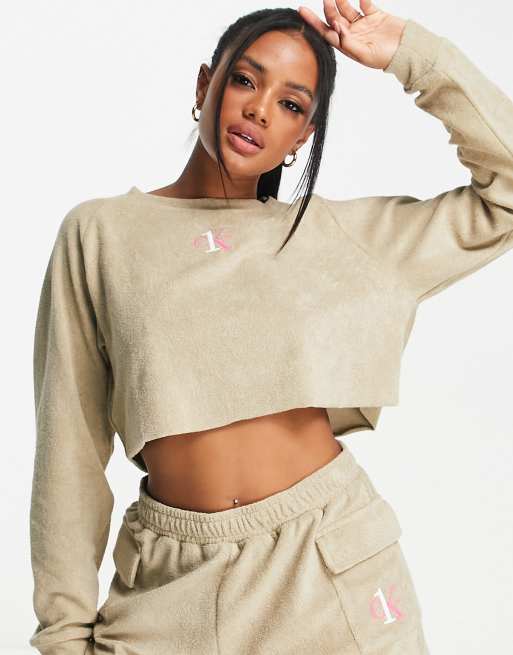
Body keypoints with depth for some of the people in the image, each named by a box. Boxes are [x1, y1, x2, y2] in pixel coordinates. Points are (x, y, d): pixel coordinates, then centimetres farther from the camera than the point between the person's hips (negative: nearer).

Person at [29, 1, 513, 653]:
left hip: (334, 565, 1)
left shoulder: (338, 233, 4)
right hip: (172, 584, -1)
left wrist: (408, 53, -1)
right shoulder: (100, 232, 0)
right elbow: (71, 448, 0)